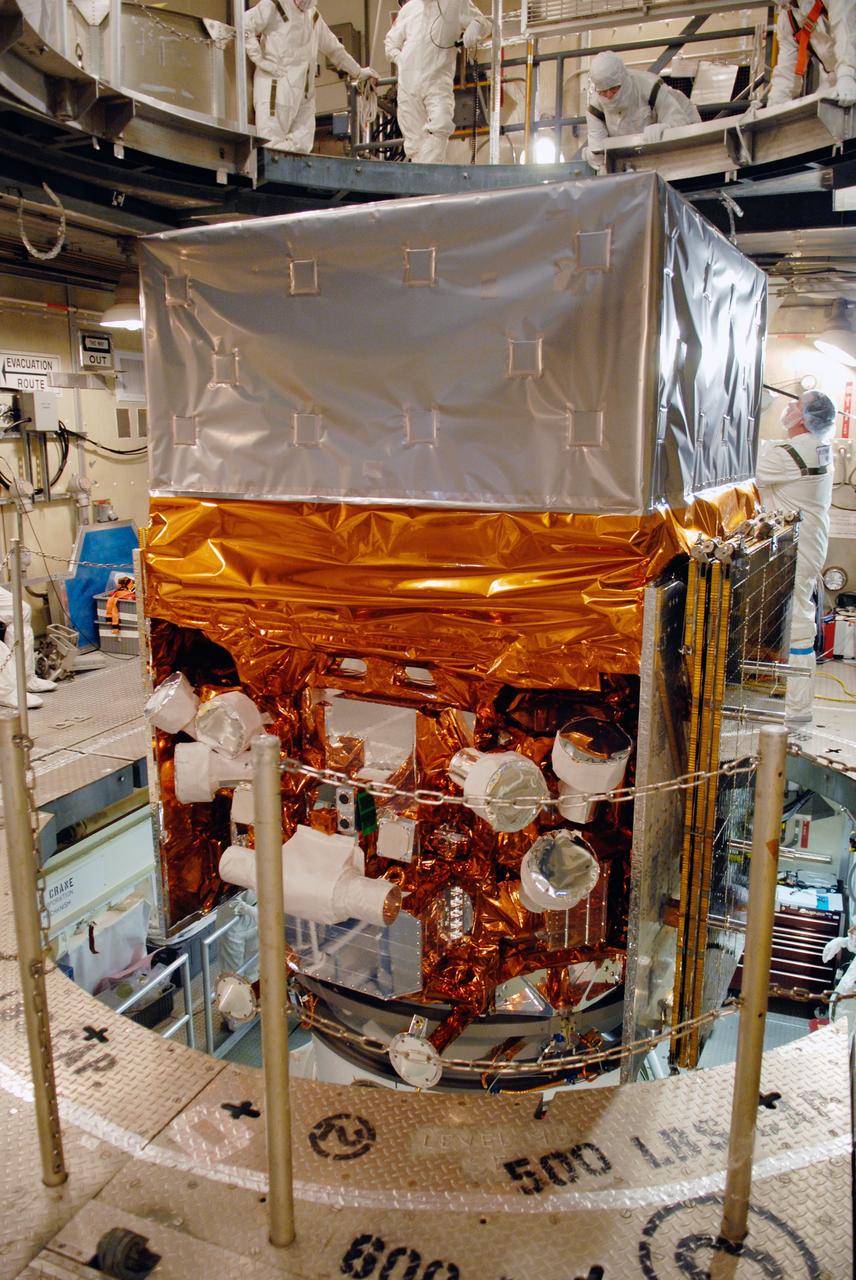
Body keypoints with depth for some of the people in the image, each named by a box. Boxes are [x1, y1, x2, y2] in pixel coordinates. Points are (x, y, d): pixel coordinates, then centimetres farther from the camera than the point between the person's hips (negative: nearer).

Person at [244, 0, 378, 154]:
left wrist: (359, 72, 31)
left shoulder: (313, 16, 20)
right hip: (276, 88, -7)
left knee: (302, 144, -2)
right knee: (271, 143, -12)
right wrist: (259, 59, -15)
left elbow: (334, 49, 29)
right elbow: (244, 25, -10)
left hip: (304, 94, 7)